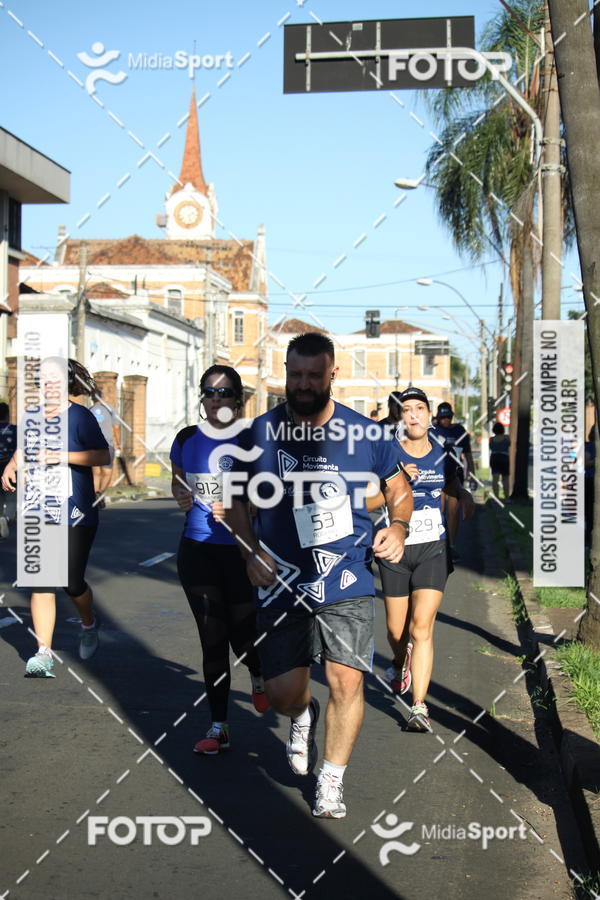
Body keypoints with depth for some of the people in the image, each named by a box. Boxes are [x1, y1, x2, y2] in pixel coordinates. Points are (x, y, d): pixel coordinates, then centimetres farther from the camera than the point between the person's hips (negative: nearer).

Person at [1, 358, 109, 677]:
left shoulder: (79, 416, -7)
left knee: (72, 583, 0)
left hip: (76, 516, -4)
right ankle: (44, 655, 0)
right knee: (41, 583, -3)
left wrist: (64, 456, -24)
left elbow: (103, 456, -14)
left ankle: (89, 625, 33)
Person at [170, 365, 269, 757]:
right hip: (198, 549, 3)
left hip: (243, 550, -2)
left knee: (244, 636, -5)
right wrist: (181, 496, -1)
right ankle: (218, 726, 17)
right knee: (212, 639, 6)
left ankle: (259, 677, 33)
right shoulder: (187, 439, 4)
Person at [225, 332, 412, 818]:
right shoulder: (261, 432, -1)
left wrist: (399, 526, -7)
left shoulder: (367, 433, -2)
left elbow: (399, 487, 13)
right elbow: (235, 498, 11)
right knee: (283, 693, 2)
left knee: (347, 681, -5)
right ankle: (303, 715, 41)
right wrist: (252, 551, -3)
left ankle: (332, 782, 17)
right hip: (281, 584, 1)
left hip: (348, 583, -1)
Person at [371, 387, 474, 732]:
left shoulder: (443, 457, 5)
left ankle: (419, 706, -12)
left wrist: (464, 496, 4)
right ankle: (400, 662, 46)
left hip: (433, 548, 0)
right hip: (396, 549, 0)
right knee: (396, 629, 10)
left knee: (422, 626, -13)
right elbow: (367, 502, -8)